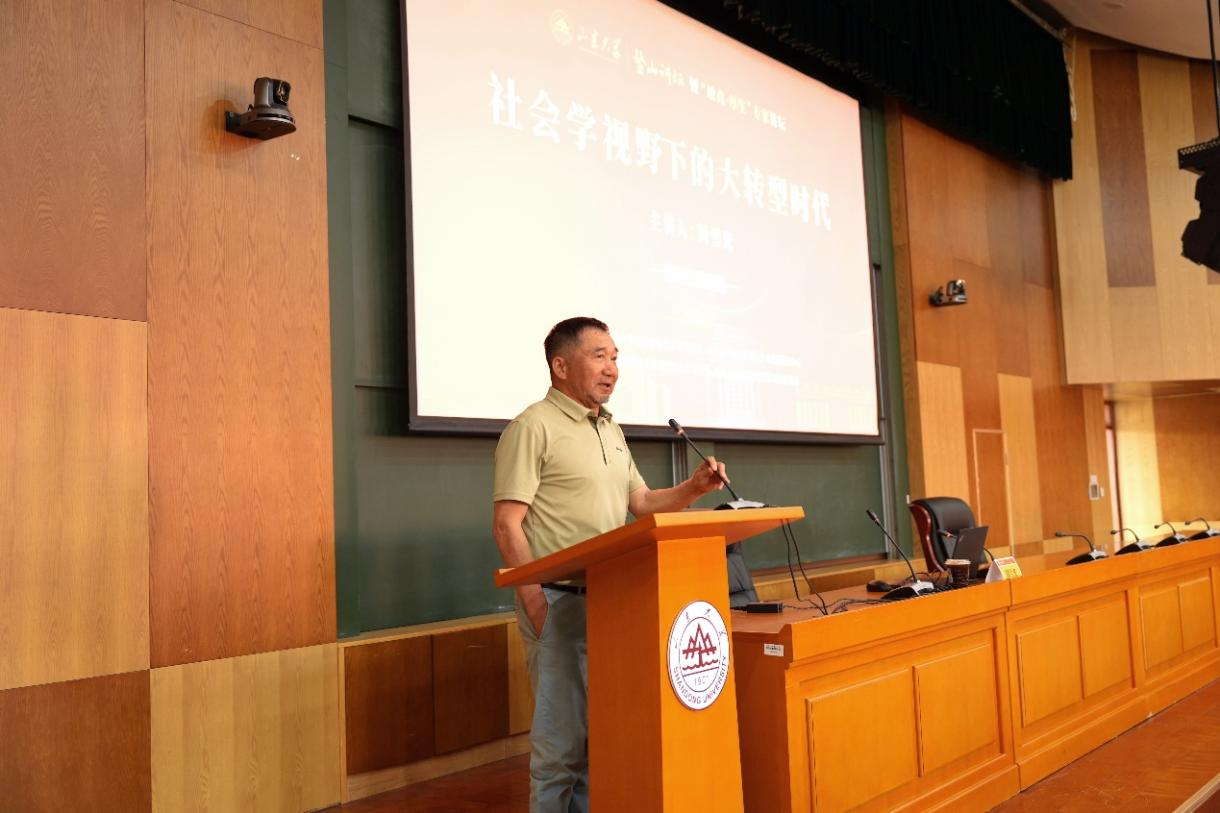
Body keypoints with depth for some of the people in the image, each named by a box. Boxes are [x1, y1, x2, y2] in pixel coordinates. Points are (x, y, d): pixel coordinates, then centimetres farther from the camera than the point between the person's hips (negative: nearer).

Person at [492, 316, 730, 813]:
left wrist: (694, 488, 2)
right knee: (562, 735, -2)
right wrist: (537, 603, -19)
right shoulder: (534, 427, -9)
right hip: (560, 601, -7)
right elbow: (506, 524, -14)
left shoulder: (610, 429, 15)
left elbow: (641, 503, 19)